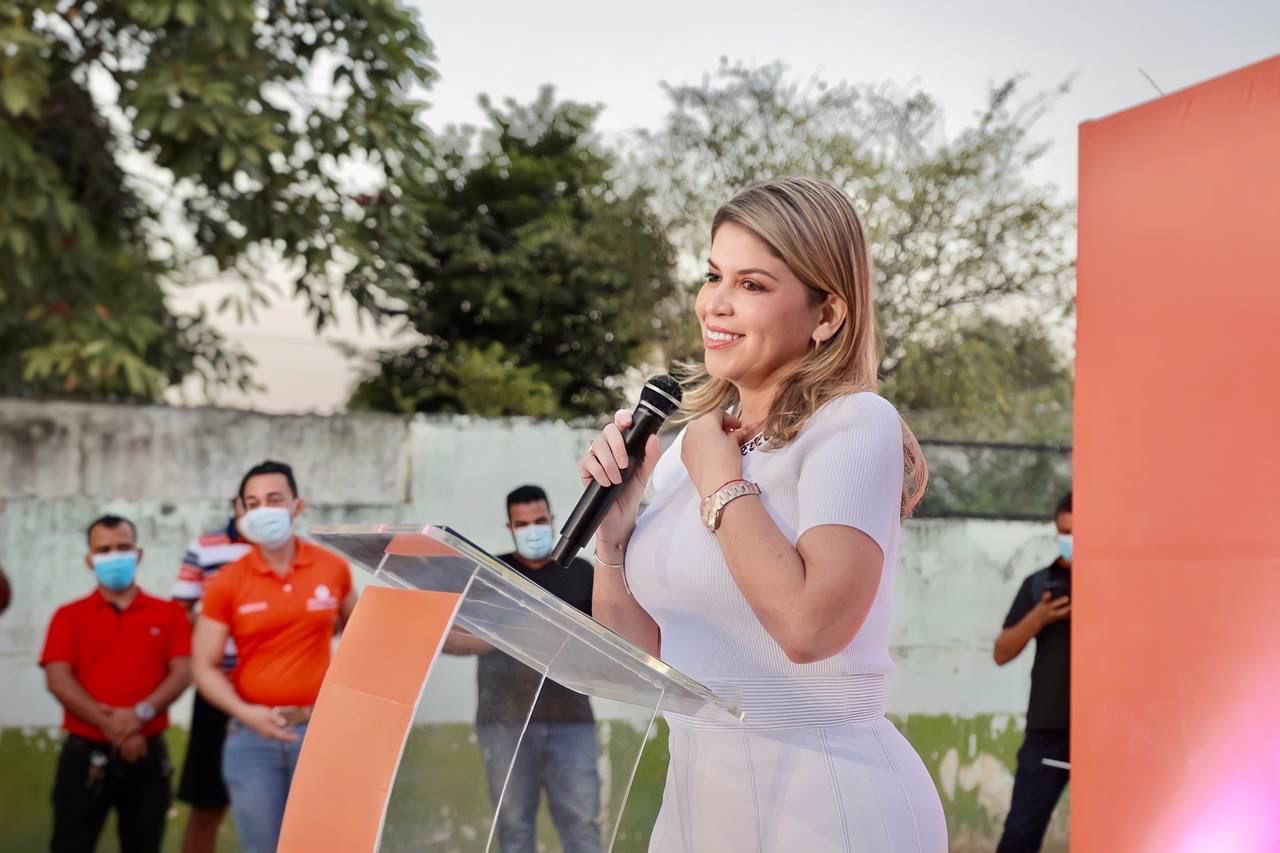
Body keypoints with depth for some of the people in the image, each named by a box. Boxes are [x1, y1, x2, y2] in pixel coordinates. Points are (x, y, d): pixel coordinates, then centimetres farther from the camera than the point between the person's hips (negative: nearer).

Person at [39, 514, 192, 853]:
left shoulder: (168, 613, 9)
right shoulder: (69, 616, 6)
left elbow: (183, 673, -2)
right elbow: (58, 679, -6)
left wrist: (141, 714, -19)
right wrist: (109, 725, -18)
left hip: (148, 755, 1)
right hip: (85, 755, -1)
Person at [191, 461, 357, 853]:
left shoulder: (333, 568, 1)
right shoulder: (226, 584, -3)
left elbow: (354, 628, 23)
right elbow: (204, 666, -4)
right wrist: (244, 713, -18)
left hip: (319, 730, 1)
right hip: (252, 735, 0)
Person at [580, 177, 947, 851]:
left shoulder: (856, 424, -12)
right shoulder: (691, 443, 7)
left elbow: (809, 623, -27)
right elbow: (635, 656, 10)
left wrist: (722, 482, -15)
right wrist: (616, 517, -2)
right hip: (696, 796, 7)